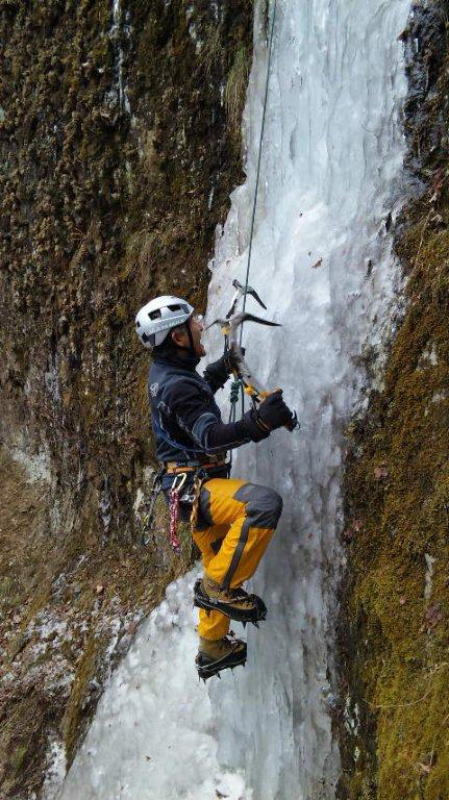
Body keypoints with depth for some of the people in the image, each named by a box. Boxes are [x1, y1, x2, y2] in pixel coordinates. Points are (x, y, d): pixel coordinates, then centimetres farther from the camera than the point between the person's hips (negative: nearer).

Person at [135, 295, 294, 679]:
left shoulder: (163, 372, 8)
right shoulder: (178, 386, -23)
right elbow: (210, 436, -37)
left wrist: (224, 368, 30)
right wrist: (259, 422, -48)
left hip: (193, 487, 10)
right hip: (195, 485, -10)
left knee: (219, 568, 21)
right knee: (264, 502, -32)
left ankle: (213, 649, 35)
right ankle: (220, 586, -19)